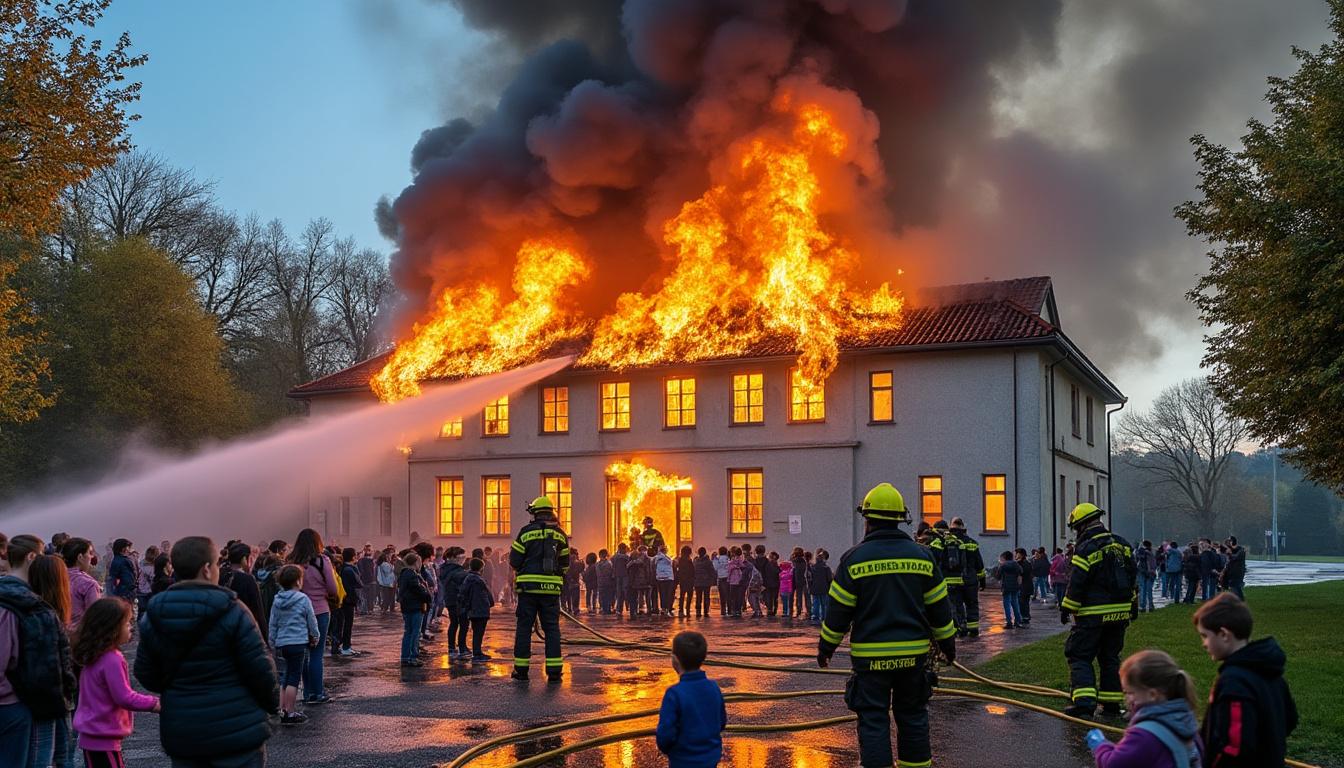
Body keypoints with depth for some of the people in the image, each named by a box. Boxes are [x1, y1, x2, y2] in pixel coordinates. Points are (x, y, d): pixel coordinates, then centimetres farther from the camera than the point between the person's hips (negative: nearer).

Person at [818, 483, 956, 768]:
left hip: (870, 656, -3)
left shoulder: (854, 558, -7)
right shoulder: (922, 556, 3)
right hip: (913, 653, 3)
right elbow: (939, 607, 7)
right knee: (913, 716, 16)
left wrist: (826, 647, 7)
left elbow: (838, 610, -5)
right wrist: (947, 643, 19)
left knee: (873, 720, 1)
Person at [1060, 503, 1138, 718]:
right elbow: (1132, 577, 15)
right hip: (1120, 612, 7)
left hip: (1093, 614, -7)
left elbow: (1076, 584, -15)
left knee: (1079, 656, -1)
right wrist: (1133, 605, 24)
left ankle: (1084, 700, -14)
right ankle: (1112, 702, 18)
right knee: (1110, 656, 16)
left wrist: (1066, 608, -5)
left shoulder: (1086, 549, -14)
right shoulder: (1123, 545, 9)